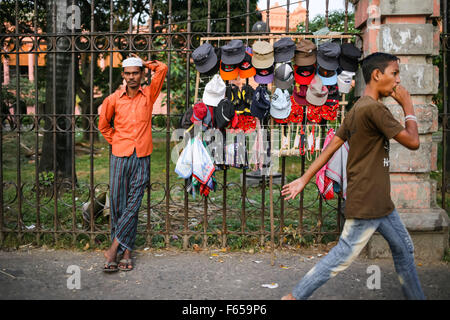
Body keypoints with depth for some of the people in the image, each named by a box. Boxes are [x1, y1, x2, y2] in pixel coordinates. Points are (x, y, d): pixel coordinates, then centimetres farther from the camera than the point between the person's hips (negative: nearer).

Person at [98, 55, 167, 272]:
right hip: (120, 156, 1)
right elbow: (103, 125, 19)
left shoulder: (149, 94, 4)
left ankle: (114, 249, 3)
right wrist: (115, 141, 12)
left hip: (142, 158, 0)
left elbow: (162, 69, -3)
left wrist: (144, 63, 10)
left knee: (133, 205, -4)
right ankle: (126, 252, 10)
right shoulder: (113, 99, 5)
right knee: (118, 204, 0)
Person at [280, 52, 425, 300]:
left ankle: (416, 296, 32)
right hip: (367, 202, -10)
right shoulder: (374, 108, -19)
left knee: (403, 248, 18)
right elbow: (412, 142, -15)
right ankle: (294, 296, 8)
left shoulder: (357, 109, 12)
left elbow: (331, 147, 11)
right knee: (344, 255, -2)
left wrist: (304, 179, 12)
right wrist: (408, 106, -3)